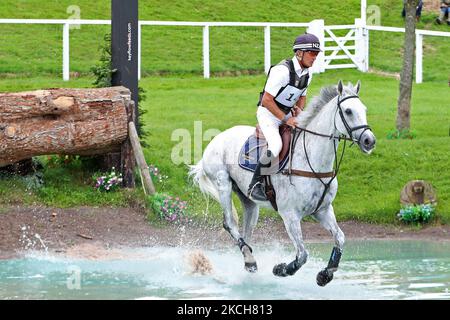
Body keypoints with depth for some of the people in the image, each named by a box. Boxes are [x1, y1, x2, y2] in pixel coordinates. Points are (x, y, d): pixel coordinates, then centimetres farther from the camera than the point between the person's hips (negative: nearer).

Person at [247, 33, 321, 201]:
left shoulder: (307, 73, 1)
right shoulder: (282, 70, -24)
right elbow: (267, 100, -25)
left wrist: (299, 109, -4)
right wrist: (285, 120, -25)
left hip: (288, 113, 8)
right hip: (268, 113, -8)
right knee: (275, 146, -31)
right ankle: (255, 185, -19)